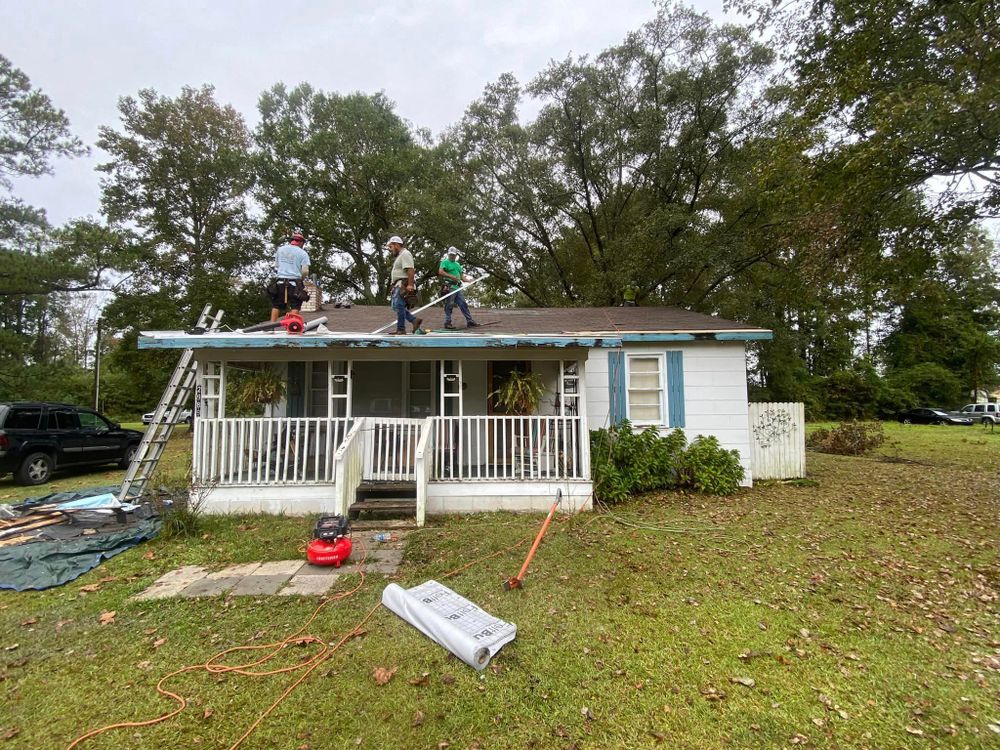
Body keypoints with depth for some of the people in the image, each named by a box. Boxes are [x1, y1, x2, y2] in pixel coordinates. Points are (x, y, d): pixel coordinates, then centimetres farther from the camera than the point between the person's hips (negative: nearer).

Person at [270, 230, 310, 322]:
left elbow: (276, 266, 12)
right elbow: (305, 271, -9)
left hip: (280, 282, 4)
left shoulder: (280, 249, 10)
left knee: (276, 306, 12)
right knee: (295, 307, 0)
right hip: (295, 283, -3)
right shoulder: (302, 253, -2)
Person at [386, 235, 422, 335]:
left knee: (399, 306, -9)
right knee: (395, 306, 9)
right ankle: (415, 320, 9)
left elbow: (410, 270, -21)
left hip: (403, 285, -11)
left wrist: (410, 284, -28)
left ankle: (401, 329, -3)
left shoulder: (405, 254, -9)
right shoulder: (399, 255, 24)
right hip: (398, 285, 11)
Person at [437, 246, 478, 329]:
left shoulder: (457, 264, 25)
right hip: (449, 287, -7)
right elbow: (440, 272, -13)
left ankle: (470, 321, 7)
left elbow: (462, 276, 23)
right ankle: (447, 323, 1)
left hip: (457, 288, 7)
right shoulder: (445, 262, 2)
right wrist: (451, 276, -20)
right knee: (449, 306, -5)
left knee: (463, 304, 5)